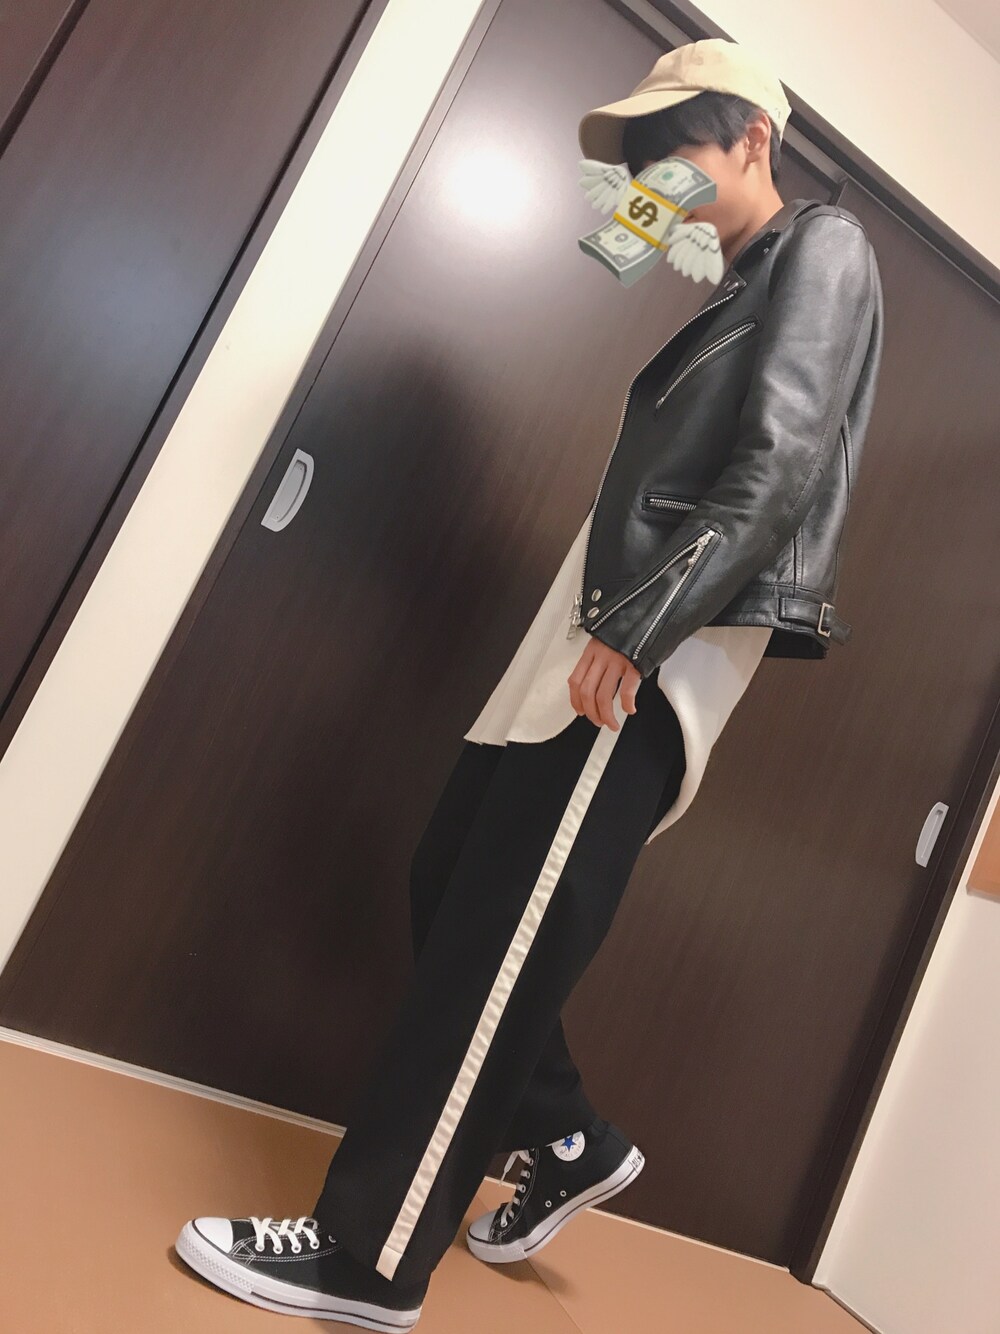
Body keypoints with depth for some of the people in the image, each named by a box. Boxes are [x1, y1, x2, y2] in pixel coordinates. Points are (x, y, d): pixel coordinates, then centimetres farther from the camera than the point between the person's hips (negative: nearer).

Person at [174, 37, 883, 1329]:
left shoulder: (823, 246, 3)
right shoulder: (736, 293, 28)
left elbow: (780, 473, -14)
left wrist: (637, 633, -20)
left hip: (662, 655, -9)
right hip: (602, 631, 9)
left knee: (497, 943, -7)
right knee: (448, 888, 10)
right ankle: (564, 1139, 26)